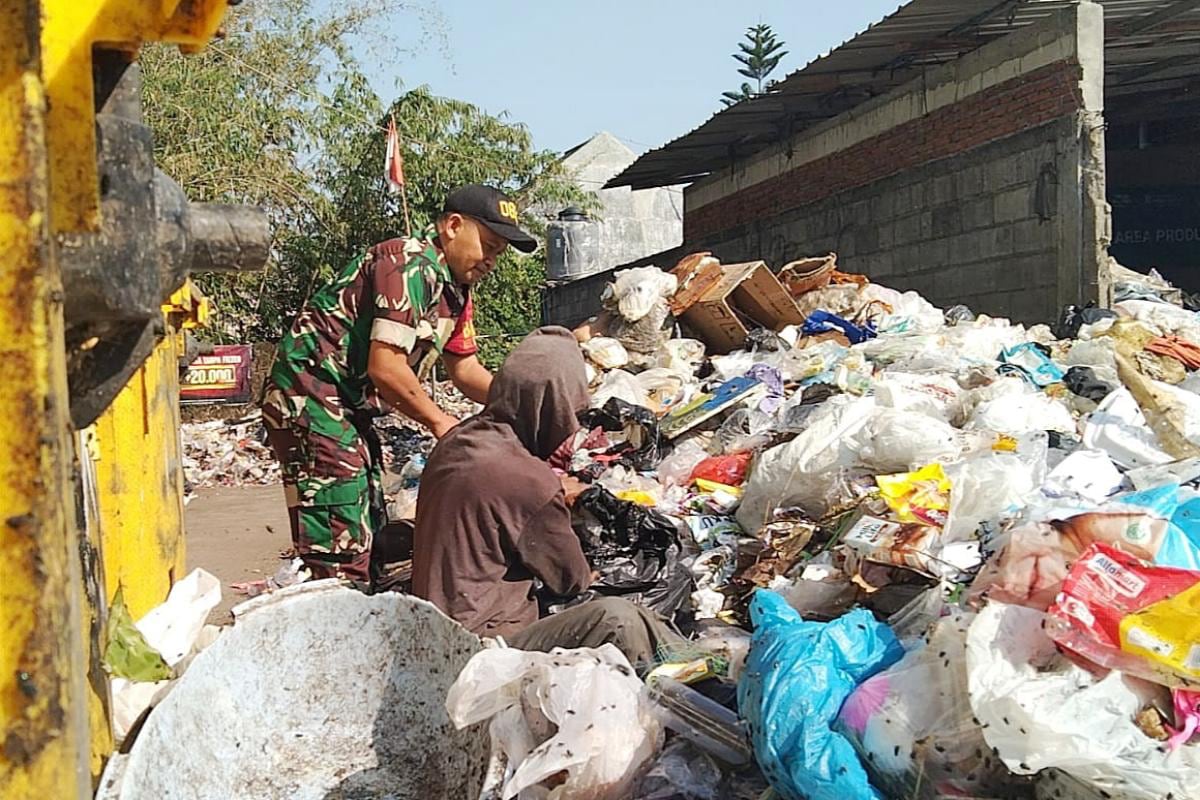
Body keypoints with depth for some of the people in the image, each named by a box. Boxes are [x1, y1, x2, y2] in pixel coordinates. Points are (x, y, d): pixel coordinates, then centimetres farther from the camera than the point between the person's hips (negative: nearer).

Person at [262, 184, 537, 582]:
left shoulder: (455, 290, 13)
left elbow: (466, 370, 18)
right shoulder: (411, 265, -18)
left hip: (349, 409, 11)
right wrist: (438, 421, -10)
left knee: (369, 539, 15)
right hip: (311, 399, -11)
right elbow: (385, 368, -23)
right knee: (341, 556, -12)